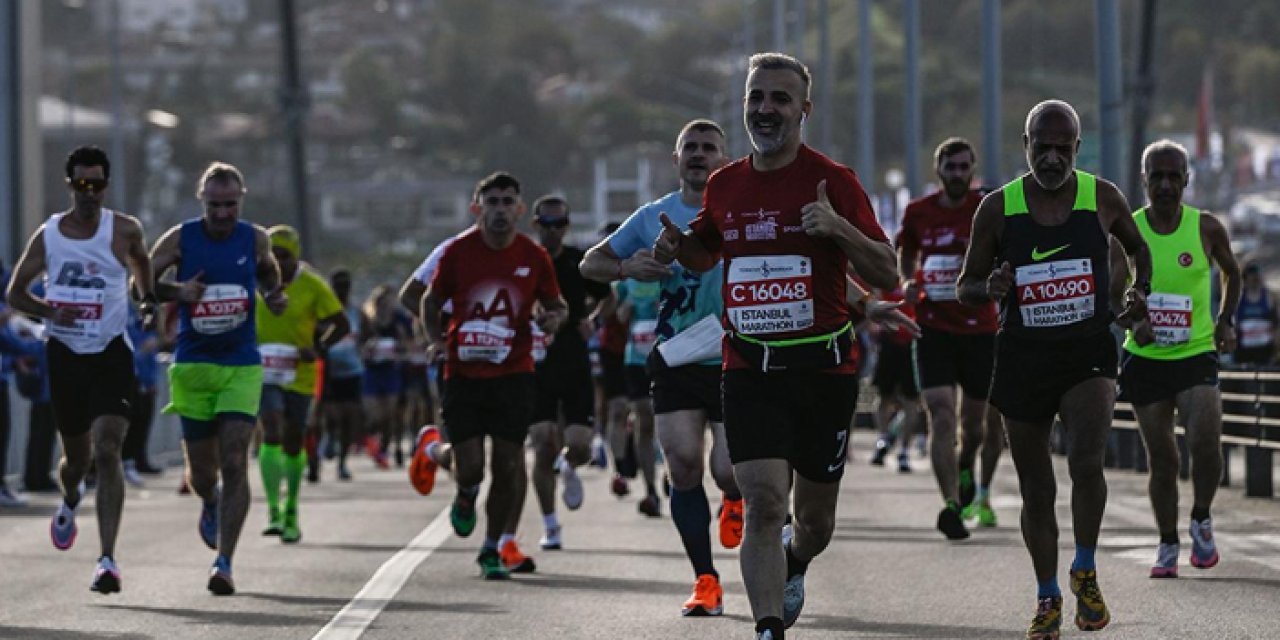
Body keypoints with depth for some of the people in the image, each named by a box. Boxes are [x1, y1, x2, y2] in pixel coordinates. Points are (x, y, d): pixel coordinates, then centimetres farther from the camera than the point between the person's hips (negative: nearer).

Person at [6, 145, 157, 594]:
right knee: (77, 456, 14)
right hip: (66, 355, 2)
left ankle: (108, 559, -20)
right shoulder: (47, 235, 0)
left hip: (111, 354, -2)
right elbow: (15, 292, 7)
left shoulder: (124, 230, -4)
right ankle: (70, 502, 52)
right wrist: (49, 311, -10)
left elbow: (141, 261, 19)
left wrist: (148, 299, 8)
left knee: (107, 451, -17)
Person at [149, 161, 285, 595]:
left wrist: (274, 296, 1)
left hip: (242, 367, 0)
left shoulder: (255, 239, 2)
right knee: (201, 471, 8)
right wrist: (177, 291, -17)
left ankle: (224, 562, -12)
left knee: (234, 464, -13)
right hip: (192, 365, 0)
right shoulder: (180, 239, -3)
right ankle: (210, 505, 46)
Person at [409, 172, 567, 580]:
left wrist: (554, 318, -12)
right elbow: (431, 301, 9)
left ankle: (494, 548, 13)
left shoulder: (534, 256, 0)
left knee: (509, 462, -3)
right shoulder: (457, 252, -3)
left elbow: (556, 304, 12)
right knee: (470, 467, -6)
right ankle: (434, 449, 31)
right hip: (463, 373, -1)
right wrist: (436, 339, -9)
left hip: (514, 373, 1)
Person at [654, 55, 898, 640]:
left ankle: (794, 564, 46)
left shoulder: (833, 181, -4)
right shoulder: (724, 186, 7)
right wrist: (678, 246, 4)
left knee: (815, 519, 11)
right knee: (763, 502, -16)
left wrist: (839, 227, -22)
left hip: (824, 366, -1)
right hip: (749, 367, 1)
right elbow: (706, 253, 27)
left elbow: (887, 275, -6)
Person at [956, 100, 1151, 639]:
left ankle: (1086, 573, -1)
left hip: (1088, 351, -1)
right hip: (1022, 355, 1)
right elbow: (965, 287, 5)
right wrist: (991, 289, -17)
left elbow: (1137, 246, 20)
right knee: (1036, 490, 7)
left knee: (1086, 461, -23)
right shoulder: (997, 208, -3)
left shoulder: (1103, 198, 0)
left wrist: (1139, 292, 2)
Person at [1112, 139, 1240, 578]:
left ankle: (1201, 520, 7)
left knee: (1206, 443, -19)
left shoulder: (1206, 228, -2)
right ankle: (1167, 545, 22)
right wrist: (1133, 320, -31)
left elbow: (1232, 273, 17)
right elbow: (1112, 292, -11)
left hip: (1196, 355, -1)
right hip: (1145, 358, 1)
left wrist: (1226, 320, 4)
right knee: (1161, 460, 6)